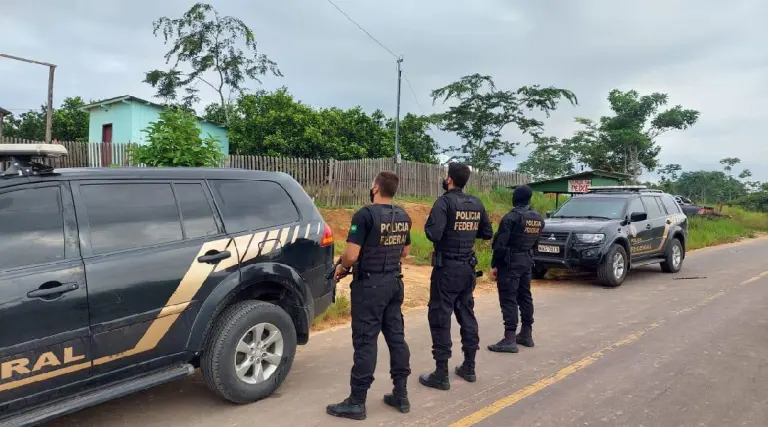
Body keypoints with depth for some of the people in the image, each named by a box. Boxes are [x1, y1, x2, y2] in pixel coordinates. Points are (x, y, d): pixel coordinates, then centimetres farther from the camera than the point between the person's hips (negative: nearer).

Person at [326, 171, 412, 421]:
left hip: (370, 285, -7)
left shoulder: (365, 215, -17)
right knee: (396, 337, 13)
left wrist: (341, 268, 0)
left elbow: (351, 255, -19)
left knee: (365, 342, -1)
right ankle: (401, 395, 22)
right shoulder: (403, 217, 7)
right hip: (394, 282, 7)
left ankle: (357, 402, 8)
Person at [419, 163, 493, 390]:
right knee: (467, 314, 16)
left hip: (447, 267, -7)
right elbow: (487, 233, 14)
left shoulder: (445, 201, -14)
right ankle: (469, 367, 25)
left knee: (440, 318, -1)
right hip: (468, 267, 7)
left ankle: (441, 374, 3)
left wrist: (428, 226, -3)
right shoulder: (476, 203, 7)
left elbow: (434, 234, -24)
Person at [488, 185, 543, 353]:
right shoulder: (538, 219, 8)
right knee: (525, 297, 16)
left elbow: (500, 244, -16)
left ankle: (509, 339, -7)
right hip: (527, 261, 8)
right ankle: (526, 334, 23)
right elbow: (534, 241, 12)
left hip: (510, 262, -8)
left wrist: (494, 265, -10)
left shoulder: (511, 217, -16)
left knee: (508, 299, -6)